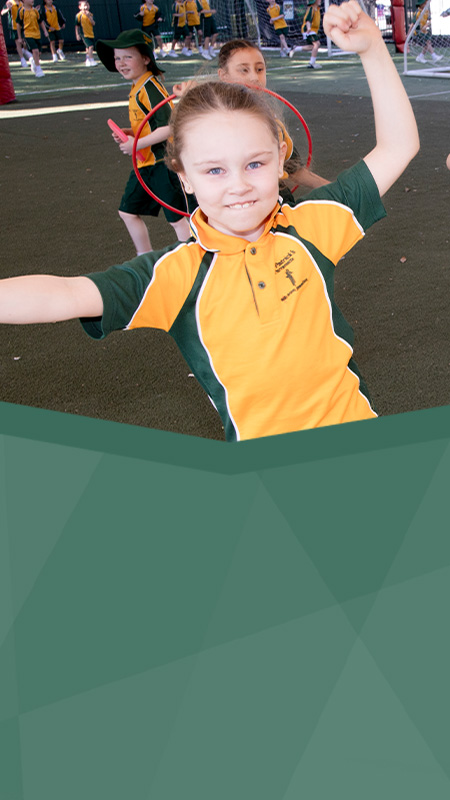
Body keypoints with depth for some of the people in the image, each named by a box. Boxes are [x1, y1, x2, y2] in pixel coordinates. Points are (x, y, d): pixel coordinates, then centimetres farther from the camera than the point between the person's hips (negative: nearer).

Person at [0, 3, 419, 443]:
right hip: (261, 452, -2)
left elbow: (397, 146, 7)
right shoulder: (176, 273, -6)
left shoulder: (311, 224, 2)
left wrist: (372, 48, -2)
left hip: (353, 426, 2)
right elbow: (67, 296, -17)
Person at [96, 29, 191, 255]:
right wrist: (129, 133, 6)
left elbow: (169, 126, -26)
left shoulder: (150, 88, -18)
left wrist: (138, 144, -22)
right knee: (128, 211, 17)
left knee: (177, 218, -4)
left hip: (163, 162, -11)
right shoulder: (136, 88, 12)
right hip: (145, 163, 11)